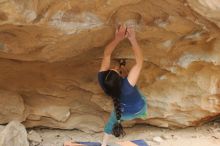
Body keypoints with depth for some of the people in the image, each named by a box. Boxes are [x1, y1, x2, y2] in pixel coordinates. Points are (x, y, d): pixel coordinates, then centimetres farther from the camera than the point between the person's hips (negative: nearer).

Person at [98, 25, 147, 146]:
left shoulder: (103, 80, -38)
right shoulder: (126, 86, -49)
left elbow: (106, 54, -28)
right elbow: (140, 61, -45)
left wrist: (118, 38, -26)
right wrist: (132, 39, -40)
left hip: (123, 112, 2)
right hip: (137, 109, -2)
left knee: (111, 123, 33)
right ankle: (142, 115, 68)